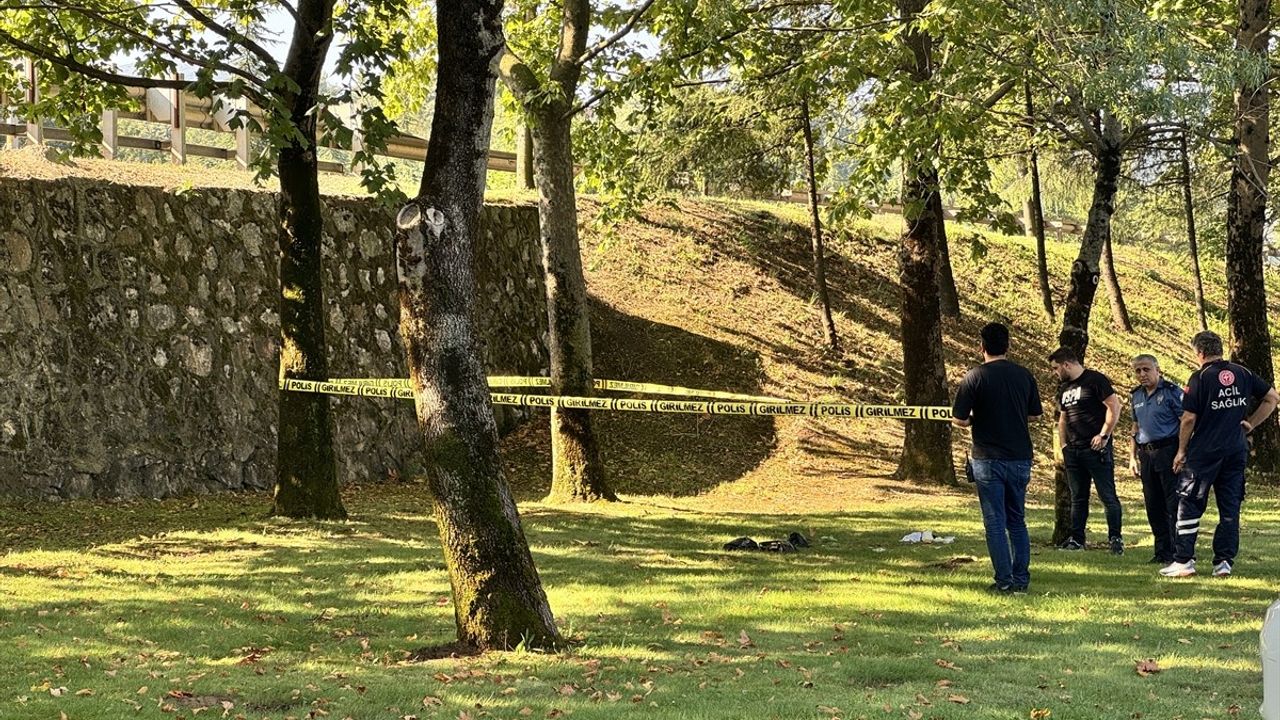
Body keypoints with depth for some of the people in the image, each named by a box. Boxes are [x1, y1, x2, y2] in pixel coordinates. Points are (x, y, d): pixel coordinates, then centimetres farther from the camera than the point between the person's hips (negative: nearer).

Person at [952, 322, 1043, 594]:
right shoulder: (1024, 375, 2)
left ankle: (1004, 580, 0)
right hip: (1020, 458, 4)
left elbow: (959, 420, -10)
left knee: (995, 522, 2)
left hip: (988, 459, -4)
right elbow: (1035, 414, 11)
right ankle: (1021, 579, 13)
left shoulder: (975, 377, -10)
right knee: (1017, 520, 14)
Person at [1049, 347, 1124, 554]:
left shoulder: (1095, 380, -8)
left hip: (1096, 448, -8)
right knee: (1078, 497, 11)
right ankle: (1076, 539, 16)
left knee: (1107, 496, -5)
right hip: (1074, 451, 8)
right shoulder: (1064, 388, 18)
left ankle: (1115, 538, 0)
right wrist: (1063, 446, 15)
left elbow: (1114, 407, -13)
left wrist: (1103, 436, -15)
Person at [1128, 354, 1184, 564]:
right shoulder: (1136, 396, 16)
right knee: (1153, 505, 8)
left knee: (1173, 504, -7)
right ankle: (1162, 551, 16)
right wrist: (1132, 457, 17)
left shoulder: (1171, 392, -5)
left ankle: (1177, 553, -6)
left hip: (1168, 451, -7)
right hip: (1147, 455, 7)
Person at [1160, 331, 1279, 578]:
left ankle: (1184, 560, -1)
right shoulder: (1243, 374, 6)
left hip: (1204, 452, -5)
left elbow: (1189, 419, -10)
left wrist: (1182, 450, 0)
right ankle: (1224, 562, 7)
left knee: (1189, 506, 2)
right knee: (1230, 508, 9)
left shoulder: (1200, 378, -9)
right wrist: (1251, 424, 12)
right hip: (1237, 451, 5)